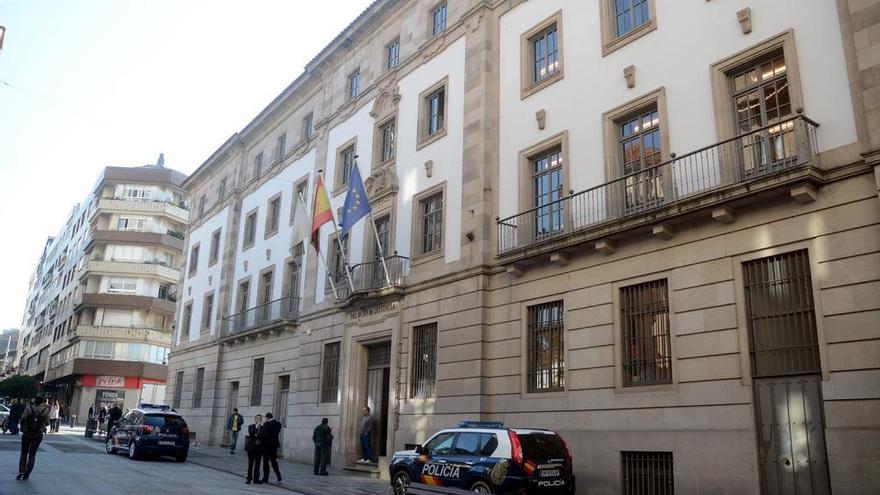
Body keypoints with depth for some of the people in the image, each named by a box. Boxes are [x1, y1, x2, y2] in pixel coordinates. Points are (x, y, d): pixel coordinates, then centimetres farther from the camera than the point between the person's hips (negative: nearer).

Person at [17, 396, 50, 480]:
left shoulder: (28, 409, -5)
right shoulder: (45, 410, -5)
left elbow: (23, 419, -13)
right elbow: (47, 422, 0)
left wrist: (23, 429, 3)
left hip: (27, 433, 0)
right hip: (38, 434, 0)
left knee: (24, 452, 17)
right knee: (32, 454, 8)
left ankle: (21, 471, 1)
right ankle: (26, 475, 6)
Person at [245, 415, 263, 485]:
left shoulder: (263, 427, 5)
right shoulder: (251, 426, 2)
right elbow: (250, 433, -16)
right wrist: (256, 427, -20)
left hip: (259, 448, 2)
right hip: (252, 447, -2)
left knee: (257, 464, 5)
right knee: (250, 464, 1)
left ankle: (256, 478, 11)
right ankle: (249, 478, 7)